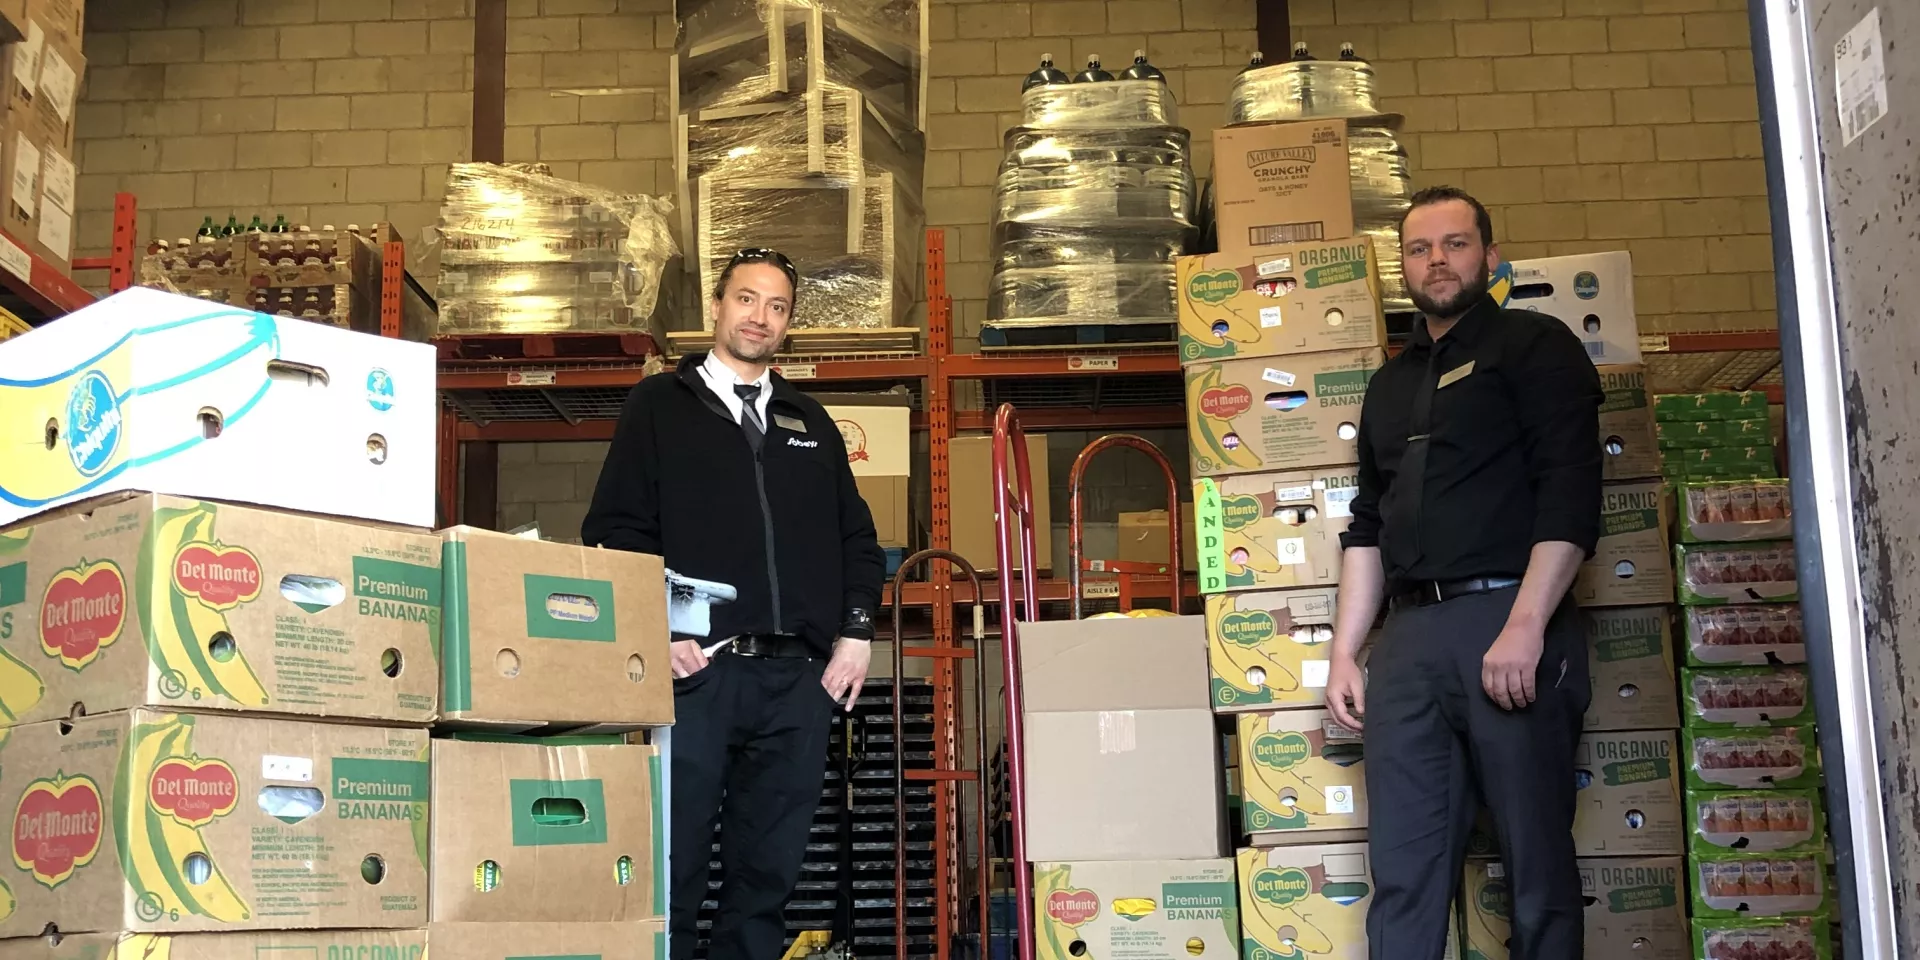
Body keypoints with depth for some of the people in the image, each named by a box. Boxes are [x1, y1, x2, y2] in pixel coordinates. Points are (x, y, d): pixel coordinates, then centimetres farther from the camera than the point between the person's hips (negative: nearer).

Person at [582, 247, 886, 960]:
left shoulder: (810, 422, 21)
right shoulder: (660, 406, 9)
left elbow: (857, 538, 22)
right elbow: (616, 529, 1)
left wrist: (855, 631, 7)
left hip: (800, 678, 4)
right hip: (698, 669, -4)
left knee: (768, 874, 6)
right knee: (673, 868, -4)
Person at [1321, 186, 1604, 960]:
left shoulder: (1534, 346, 4)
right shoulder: (1391, 384, 23)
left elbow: (1569, 497, -8)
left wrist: (1525, 628, -18)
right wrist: (1345, 652, 15)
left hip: (1509, 619, -6)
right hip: (1410, 636, 6)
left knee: (1537, 861, -2)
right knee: (1402, 871, 3)